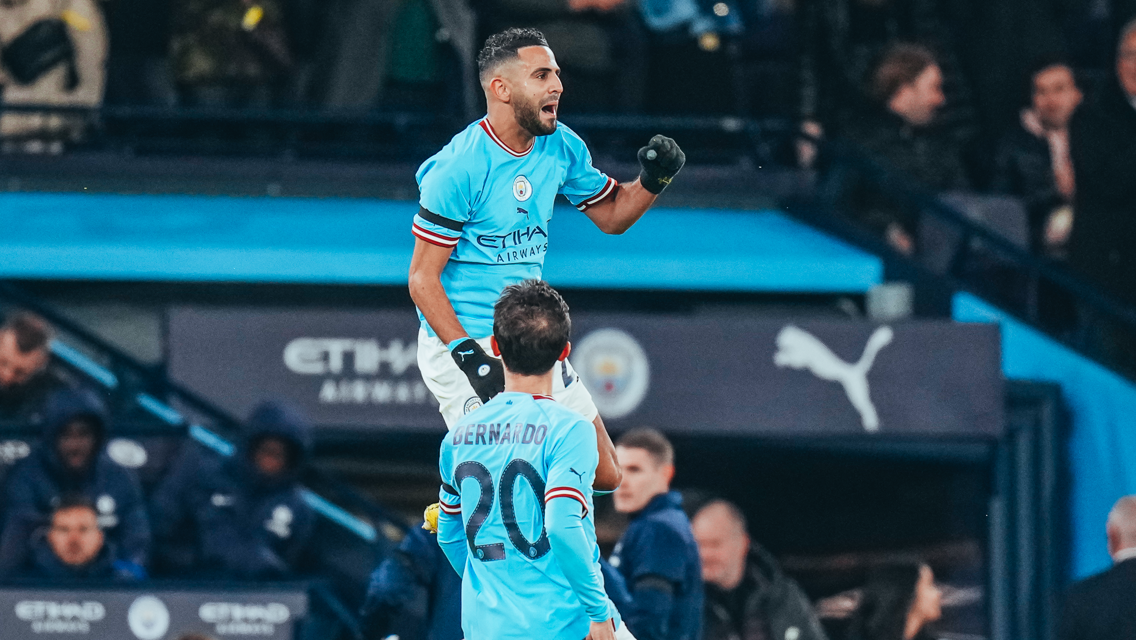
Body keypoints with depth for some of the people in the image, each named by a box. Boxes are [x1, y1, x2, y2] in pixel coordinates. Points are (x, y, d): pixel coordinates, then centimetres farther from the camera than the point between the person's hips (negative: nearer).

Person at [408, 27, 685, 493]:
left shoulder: (560, 147, 2)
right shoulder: (457, 169, -18)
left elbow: (611, 215, 17)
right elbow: (422, 278, -15)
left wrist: (654, 179, -3)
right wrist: (469, 356, -23)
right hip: (459, 341, -7)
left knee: (604, 477, 5)